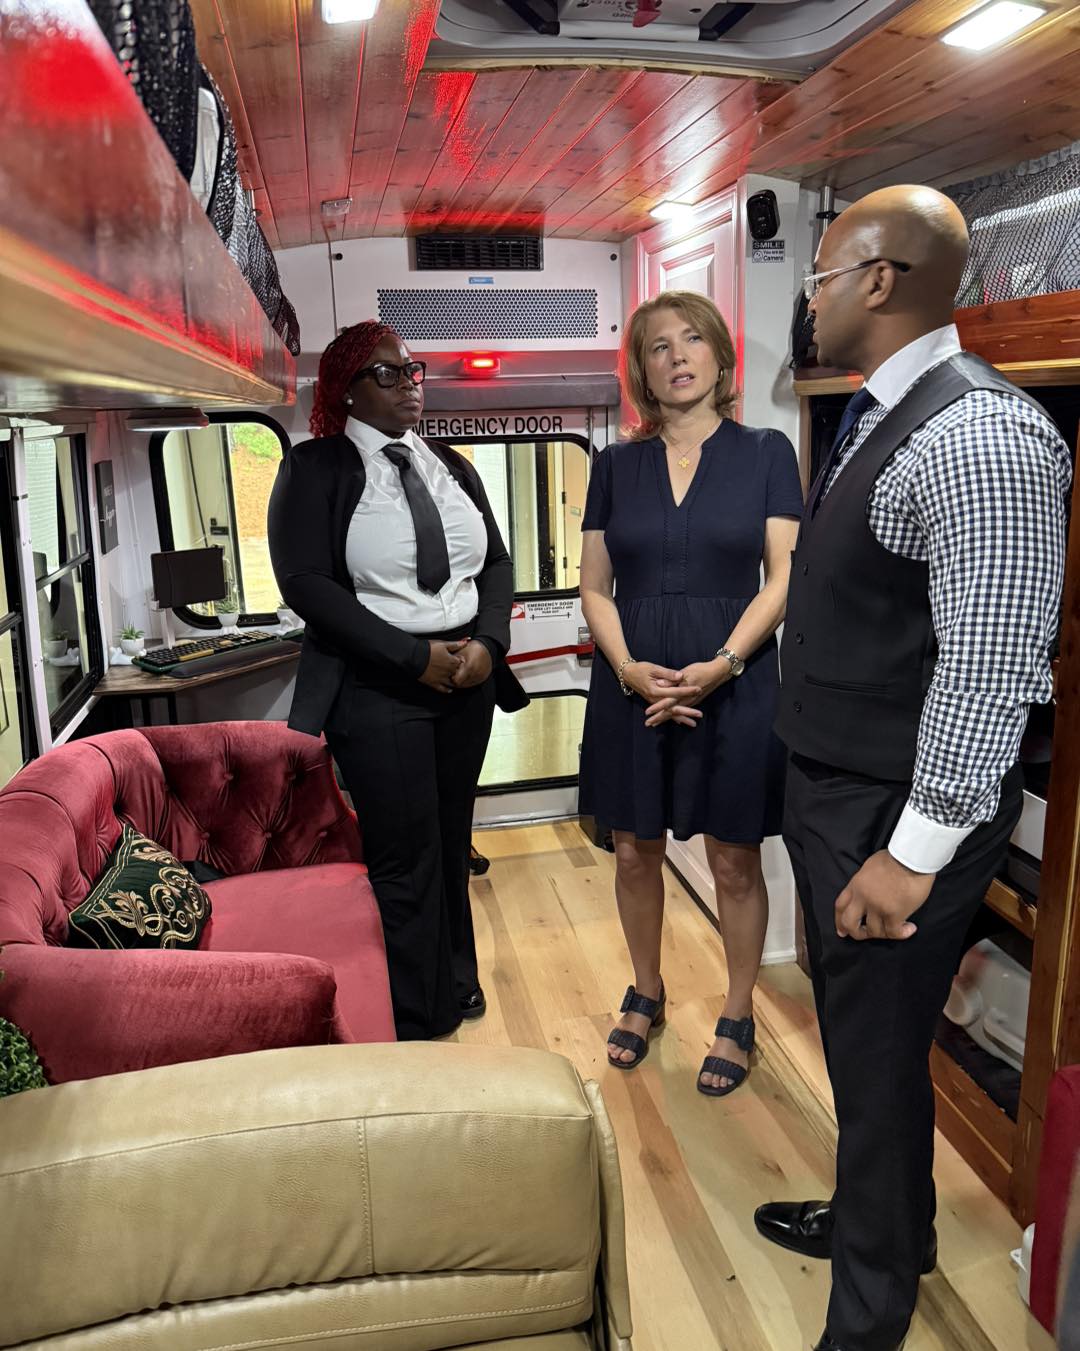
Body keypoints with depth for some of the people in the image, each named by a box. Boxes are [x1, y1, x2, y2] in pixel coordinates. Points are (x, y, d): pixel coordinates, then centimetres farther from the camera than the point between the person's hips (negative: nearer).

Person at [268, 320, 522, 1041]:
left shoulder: (452, 467, 13)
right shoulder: (315, 467, -5)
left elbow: (496, 562, 12)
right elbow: (306, 582, -14)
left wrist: (489, 641, -8)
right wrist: (416, 657, -18)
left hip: (468, 676, 5)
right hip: (376, 686, -5)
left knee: (452, 844, 16)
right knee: (405, 861, 1)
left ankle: (455, 986, 37)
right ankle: (414, 1026, 22)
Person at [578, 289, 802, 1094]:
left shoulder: (765, 454, 2)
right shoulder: (616, 465, 7)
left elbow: (784, 577, -4)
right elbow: (595, 586, 5)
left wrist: (722, 664, -17)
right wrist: (628, 667, -12)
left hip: (735, 686, -2)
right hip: (631, 687, 2)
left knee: (734, 861, 7)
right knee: (635, 852, 12)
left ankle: (738, 1018, 27)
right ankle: (646, 995, 34)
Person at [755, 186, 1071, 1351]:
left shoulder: (977, 434, -21)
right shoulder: (873, 421, 10)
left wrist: (915, 853, -22)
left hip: (897, 815, -9)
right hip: (830, 786, 9)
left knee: (878, 1051, 8)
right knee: (854, 1028, 24)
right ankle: (873, 1220, 49)